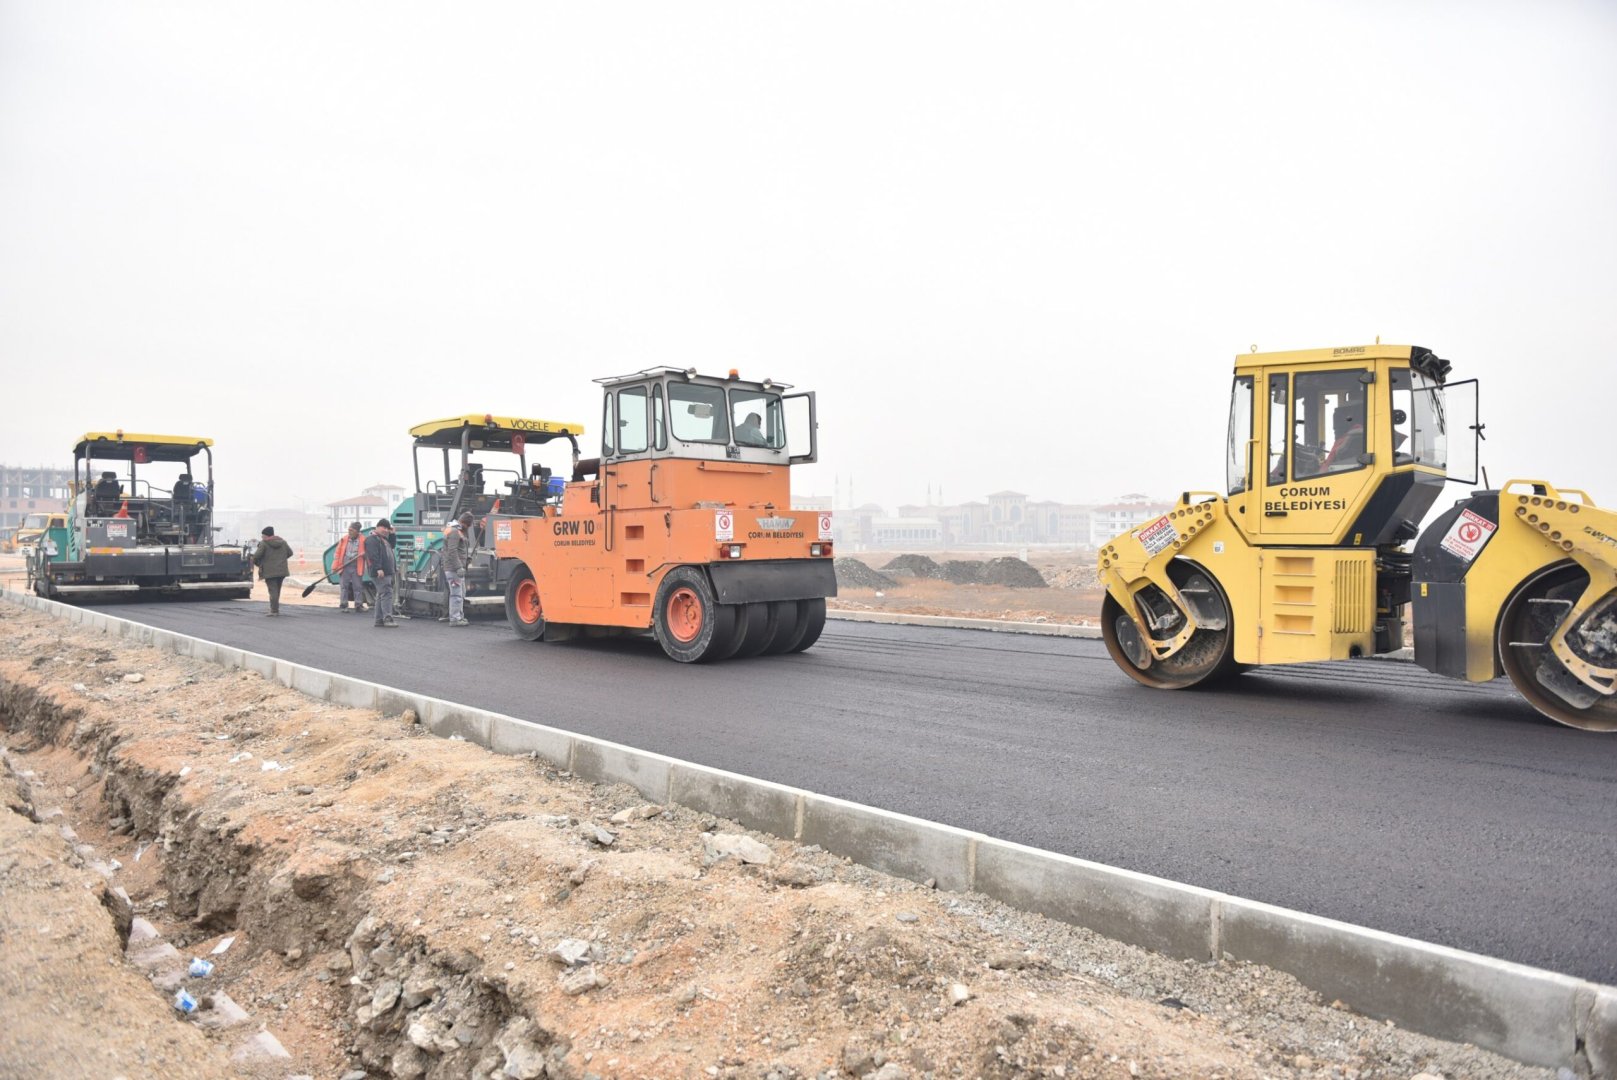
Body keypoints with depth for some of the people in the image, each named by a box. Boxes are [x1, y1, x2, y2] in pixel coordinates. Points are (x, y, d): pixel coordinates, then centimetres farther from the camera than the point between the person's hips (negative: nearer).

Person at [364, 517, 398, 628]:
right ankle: (387, 618, -20)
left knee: (381, 595, 11)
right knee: (386, 594, -16)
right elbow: (373, 555, -19)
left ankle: (379, 619, 15)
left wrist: (392, 534, 18)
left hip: (389, 572, 10)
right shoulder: (372, 539, -9)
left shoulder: (384, 539, 22)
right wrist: (378, 568, -27)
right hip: (381, 573, -10)